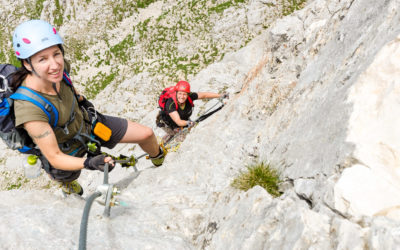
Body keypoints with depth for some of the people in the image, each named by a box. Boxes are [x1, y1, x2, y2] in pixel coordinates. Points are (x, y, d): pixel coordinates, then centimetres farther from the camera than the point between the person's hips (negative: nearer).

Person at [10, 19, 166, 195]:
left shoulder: (58, 66, -26)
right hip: (68, 151, -4)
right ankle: (68, 185, 72)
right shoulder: (29, 109, -43)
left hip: (86, 123, 4)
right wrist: (88, 163, -48)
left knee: (147, 134, 2)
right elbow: (54, 157, -34)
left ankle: (157, 158, 40)